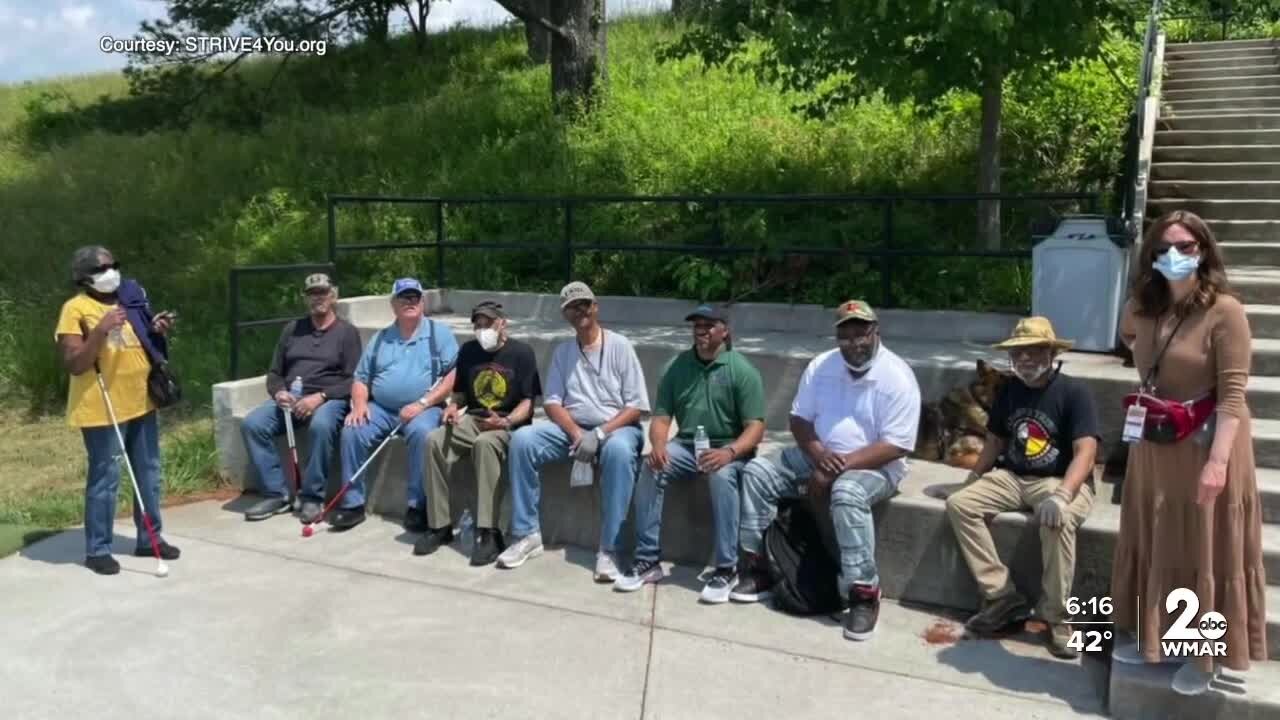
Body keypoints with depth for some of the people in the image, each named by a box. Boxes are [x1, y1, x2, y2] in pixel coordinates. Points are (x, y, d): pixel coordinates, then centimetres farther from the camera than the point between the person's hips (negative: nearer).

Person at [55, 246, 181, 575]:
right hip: (102, 409, -7)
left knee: (149, 473, 13)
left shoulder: (130, 298, 10)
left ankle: (150, 538, 26)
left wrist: (158, 330, -1)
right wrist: (101, 330, -26)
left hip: (141, 402, 7)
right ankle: (97, 550, 11)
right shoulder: (75, 309, -10)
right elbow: (73, 364, -16)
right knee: (105, 479, -1)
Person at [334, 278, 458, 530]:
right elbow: (361, 378, 17)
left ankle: (417, 506, -25)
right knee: (352, 432, -21)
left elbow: (454, 375, -7)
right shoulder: (380, 338, 17)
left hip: (424, 409, -4)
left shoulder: (439, 333, 4)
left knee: (422, 433, -35)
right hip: (381, 409, 4)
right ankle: (353, 503, -10)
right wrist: (360, 404, -5)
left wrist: (422, 404, -16)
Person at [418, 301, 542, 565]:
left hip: (509, 424, -5)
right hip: (473, 419, 5)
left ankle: (488, 532, -36)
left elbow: (528, 402, -7)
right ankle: (440, 525, -15)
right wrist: (452, 407, 0)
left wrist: (505, 421, -24)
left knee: (484, 443, -38)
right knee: (434, 440, -23)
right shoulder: (468, 351, 13)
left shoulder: (521, 352, -3)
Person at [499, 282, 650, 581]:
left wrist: (599, 434, -20)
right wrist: (577, 435, -15)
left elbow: (636, 407, -8)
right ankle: (527, 534, -13)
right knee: (522, 439, -21)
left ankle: (609, 549, -33)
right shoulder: (562, 351, 10)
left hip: (616, 427, -4)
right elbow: (552, 402, 3)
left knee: (619, 450, -39)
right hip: (571, 428, 4)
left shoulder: (620, 346, -2)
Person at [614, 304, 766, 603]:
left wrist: (729, 452, -32)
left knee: (722, 476, -36)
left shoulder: (742, 370, -7)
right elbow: (661, 417, 2)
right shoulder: (677, 366, 5)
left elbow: (755, 427, -12)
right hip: (686, 445, 4)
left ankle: (726, 569, -25)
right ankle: (647, 561, -16)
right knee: (650, 469, -25)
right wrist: (658, 446, -21)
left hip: (729, 448, -3)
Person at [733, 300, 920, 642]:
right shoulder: (820, 366, 1)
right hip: (818, 457, 6)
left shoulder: (898, 377, -16)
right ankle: (758, 568, -4)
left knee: (847, 493, -38)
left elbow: (895, 447, -20)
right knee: (757, 471, -10)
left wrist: (837, 469, -25)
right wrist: (819, 454, -18)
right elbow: (799, 419, 4)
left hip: (874, 466, -6)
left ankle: (864, 594, -27)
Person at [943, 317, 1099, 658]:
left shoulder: (1074, 392, -11)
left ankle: (1056, 616, -18)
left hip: (1062, 480, -6)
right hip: (1013, 477, 6)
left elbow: (1086, 452, -21)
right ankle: (1003, 598, -14)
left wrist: (1061, 495, -37)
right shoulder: (1008, 390, 8)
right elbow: (995, 441, 20)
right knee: (959, 504, -16)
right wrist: (973, 479, 11)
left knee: (1058, 520, -38)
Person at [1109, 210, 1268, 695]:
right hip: (1154, 448, 6)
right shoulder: (1141, 309, 2)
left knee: (1205, 553, 6)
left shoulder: (1224, 311, -17)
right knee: (1155, 547, 16)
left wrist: (1218, 460, -26)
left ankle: (1206, 655, 21)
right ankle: (1154, 637, 33)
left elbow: (1233, 393, -20)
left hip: (1205, 447, -6)